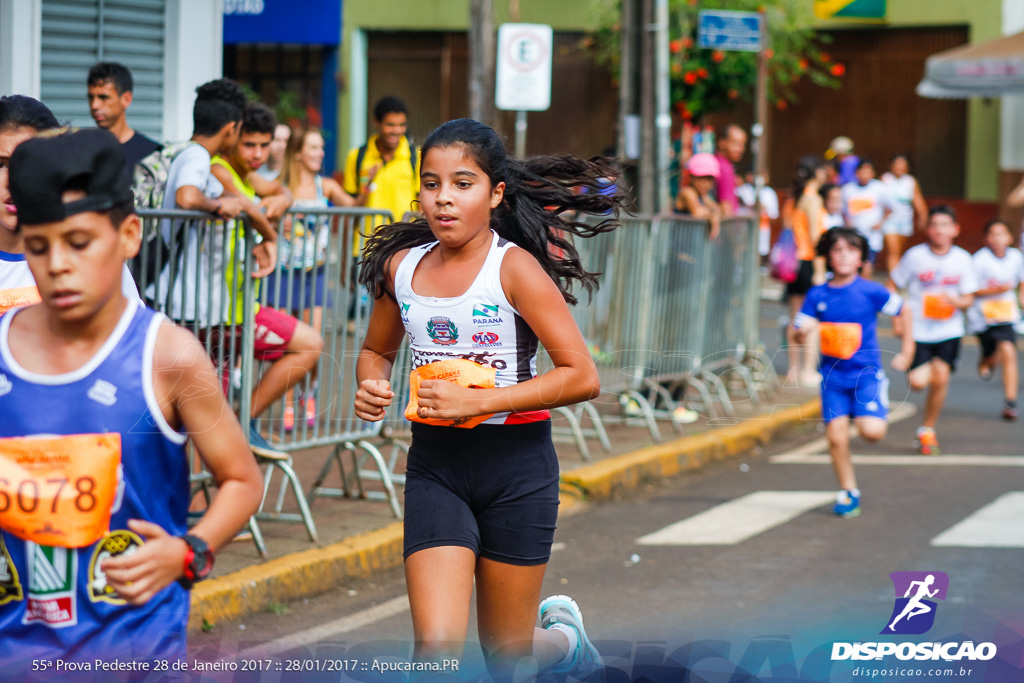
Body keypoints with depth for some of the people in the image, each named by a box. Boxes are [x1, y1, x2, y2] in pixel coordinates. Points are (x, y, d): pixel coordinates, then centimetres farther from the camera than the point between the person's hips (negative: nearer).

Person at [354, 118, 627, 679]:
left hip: (515, 463, -3)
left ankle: (562, 635, 44)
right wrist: (370, 386, -4)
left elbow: (581, 376, -16)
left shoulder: (515, 267, -13)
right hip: (434, 464, 3)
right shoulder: (402, 265, 1)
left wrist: (477, 401, -22)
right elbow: (377, 350, 20)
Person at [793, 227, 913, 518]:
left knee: (871, 431, -18)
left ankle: (879, 413, 19)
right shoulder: (817, 295, 0)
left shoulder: (870, 291, -7)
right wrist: (803, 331, -20)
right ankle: (847, 492, 13)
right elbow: (799, 335, 4)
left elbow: (903, 311, 6)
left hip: (866, 371, -2)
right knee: (836, 437, -5)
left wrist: (906, 352, 8)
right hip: (833, 375, 2)